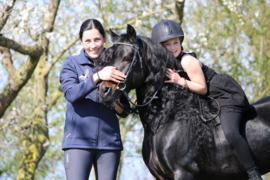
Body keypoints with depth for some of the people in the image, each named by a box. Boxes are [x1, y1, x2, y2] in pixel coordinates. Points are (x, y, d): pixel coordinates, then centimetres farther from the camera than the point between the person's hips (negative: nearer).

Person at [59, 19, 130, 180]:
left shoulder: (114, 67, 11)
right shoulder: (71, 64, 5)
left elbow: (124, 112, 12)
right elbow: (71, 94, -14)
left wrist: (118, 105, -11)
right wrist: (97, 77, -25)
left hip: (109, 141, 3)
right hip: (78, 140, -3)